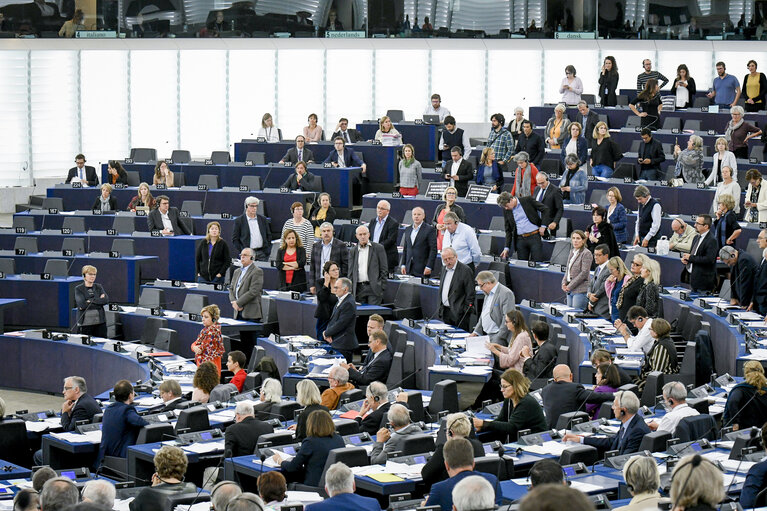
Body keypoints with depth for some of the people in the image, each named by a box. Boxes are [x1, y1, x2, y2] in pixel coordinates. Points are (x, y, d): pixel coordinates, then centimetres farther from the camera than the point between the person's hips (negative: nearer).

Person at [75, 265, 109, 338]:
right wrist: (99, 300, -8)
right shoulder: (78, 289, 1)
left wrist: (91, 301, -12)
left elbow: (106, 300, -4)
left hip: (100, 322, 3)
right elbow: (81, 304, -13)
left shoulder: (99, 287, 12)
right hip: (86, 323, -3)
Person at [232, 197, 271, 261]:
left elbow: (269, 236, 16)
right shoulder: (239, 220, -1)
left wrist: (267, 251, 5)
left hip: (262, 253, 3)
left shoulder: (263, 219, 10)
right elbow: (235, 240, -1)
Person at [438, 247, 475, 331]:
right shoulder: (444, 269, 14)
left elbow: (470, 294, -11)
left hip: (458, 313, -7)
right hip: (445, 311, 7)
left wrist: (466, 311, -14)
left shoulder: (465, 270, -10)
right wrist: (440, 307, 17)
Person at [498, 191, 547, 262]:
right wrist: (507, 248, 4)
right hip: (520, 240, 3)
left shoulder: (527, 200, -3)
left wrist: (543, 226, -6)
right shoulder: (506, 211, 7)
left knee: (537, 263, -8)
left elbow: (545, 209, 2)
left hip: (534, 236, -3)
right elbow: (508, 230, 12)